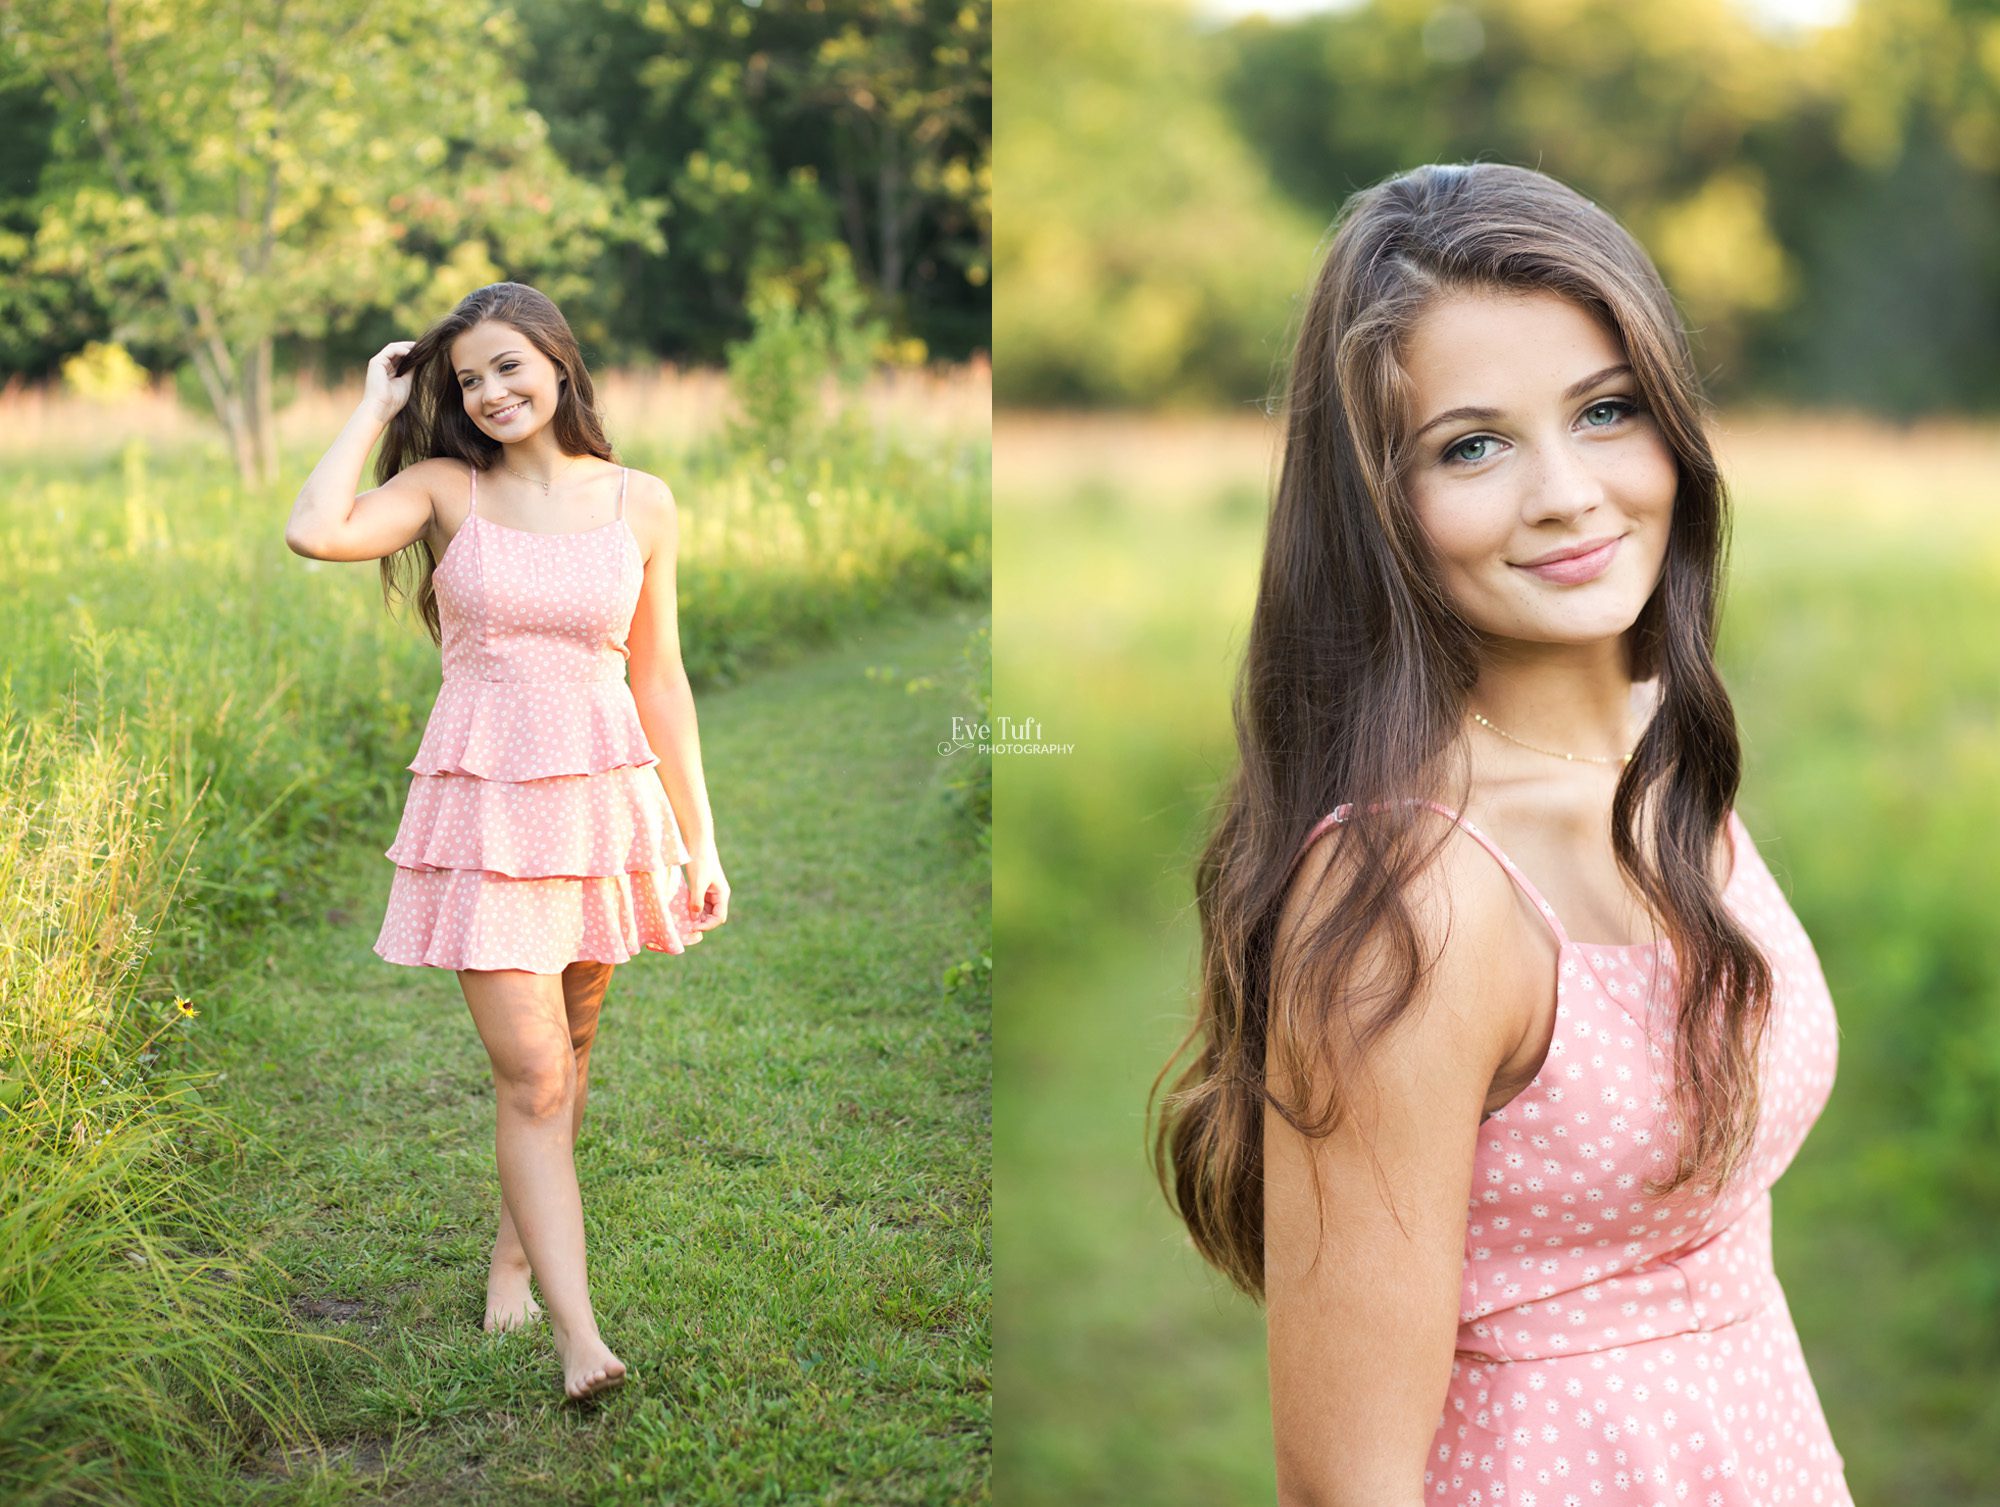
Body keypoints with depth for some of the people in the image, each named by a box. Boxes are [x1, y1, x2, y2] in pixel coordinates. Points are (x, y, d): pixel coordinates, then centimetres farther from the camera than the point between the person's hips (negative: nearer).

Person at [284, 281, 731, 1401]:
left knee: (567, 1054, 14)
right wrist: (377, 405, -6)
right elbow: (316, 533, -20)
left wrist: (701, 838, 8)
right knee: (533, 1076, -8)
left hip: (606, 796, 3)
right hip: (487, 804, -3)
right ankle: (579, 1335, -9)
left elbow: (659, 680, 9)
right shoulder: (446, 489, 0)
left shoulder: (640, 503, 5)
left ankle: (516, 1251, 35)